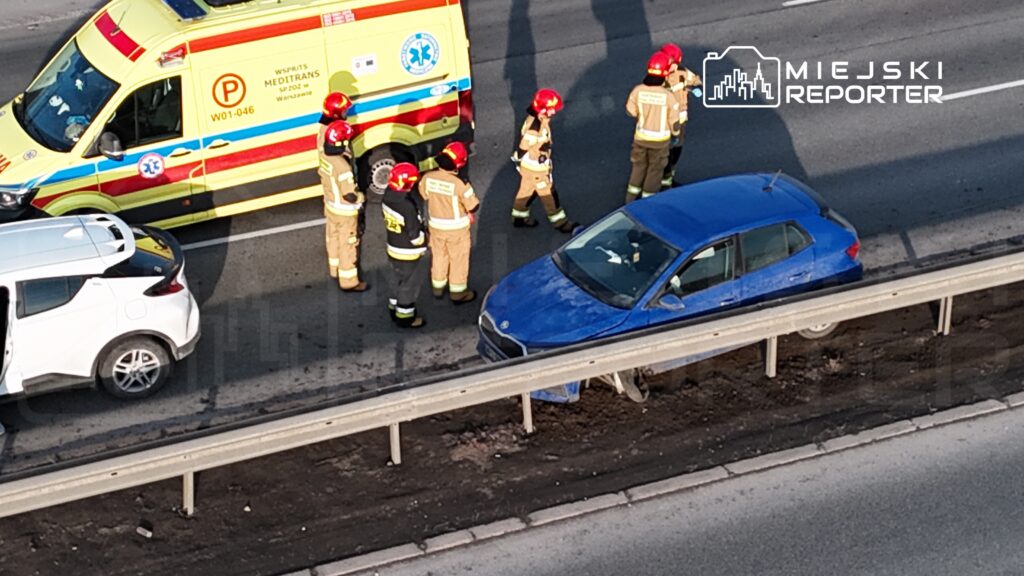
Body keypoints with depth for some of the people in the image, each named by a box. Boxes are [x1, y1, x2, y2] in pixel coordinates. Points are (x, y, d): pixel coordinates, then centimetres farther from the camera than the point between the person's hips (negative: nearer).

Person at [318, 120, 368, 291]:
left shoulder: (324, 156, -9)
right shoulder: (342, 166, -34)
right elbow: (349, 195, -30)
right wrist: (360, 197, -12)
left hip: (330, 206, 8)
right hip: (345, 212, -8)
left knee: (334, 239, 26)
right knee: (347, 245, 8)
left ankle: (335, 269, 46)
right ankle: (348, 281, 20)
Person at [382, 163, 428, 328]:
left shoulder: (387, 198, -8)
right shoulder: (408, 207, -33)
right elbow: (415, 236, -26)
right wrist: (426, 236, -4)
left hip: (393, 248, 8)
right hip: (408, 254, -8)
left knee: (397, 281, 26)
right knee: (409, 286, 10)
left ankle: (395, 309, 41)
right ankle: (405, 317, 24)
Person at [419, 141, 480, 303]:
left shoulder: (427, 178, -17)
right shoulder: (460, 184, -31)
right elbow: (473, 206, -20)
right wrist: (469, 213, 2)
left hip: (435, 225, 4)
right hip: (456, 228, -4)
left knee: (438, 256, 25)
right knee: (458, 259, 16)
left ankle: (437, 287, 42)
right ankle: (458, 293, 31)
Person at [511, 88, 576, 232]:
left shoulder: (538, 119, -4)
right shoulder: (535, 127, -36)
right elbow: (524, 147, -30)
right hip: (535, 167, -9)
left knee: (527, 190, 24)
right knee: (548, 193, 7)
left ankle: (519, 217, 41)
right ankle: (560, 222, 22)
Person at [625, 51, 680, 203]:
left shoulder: (638, 90, -19)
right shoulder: (668, 96, -26)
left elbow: (630, 111, -3)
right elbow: (674, 121, -14)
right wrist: (675, 132, 7)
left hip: (641, 136, 3)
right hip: (660, 139, -3)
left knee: (639, 165, 24)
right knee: (655, 168, 17)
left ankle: (631, 196, 32)